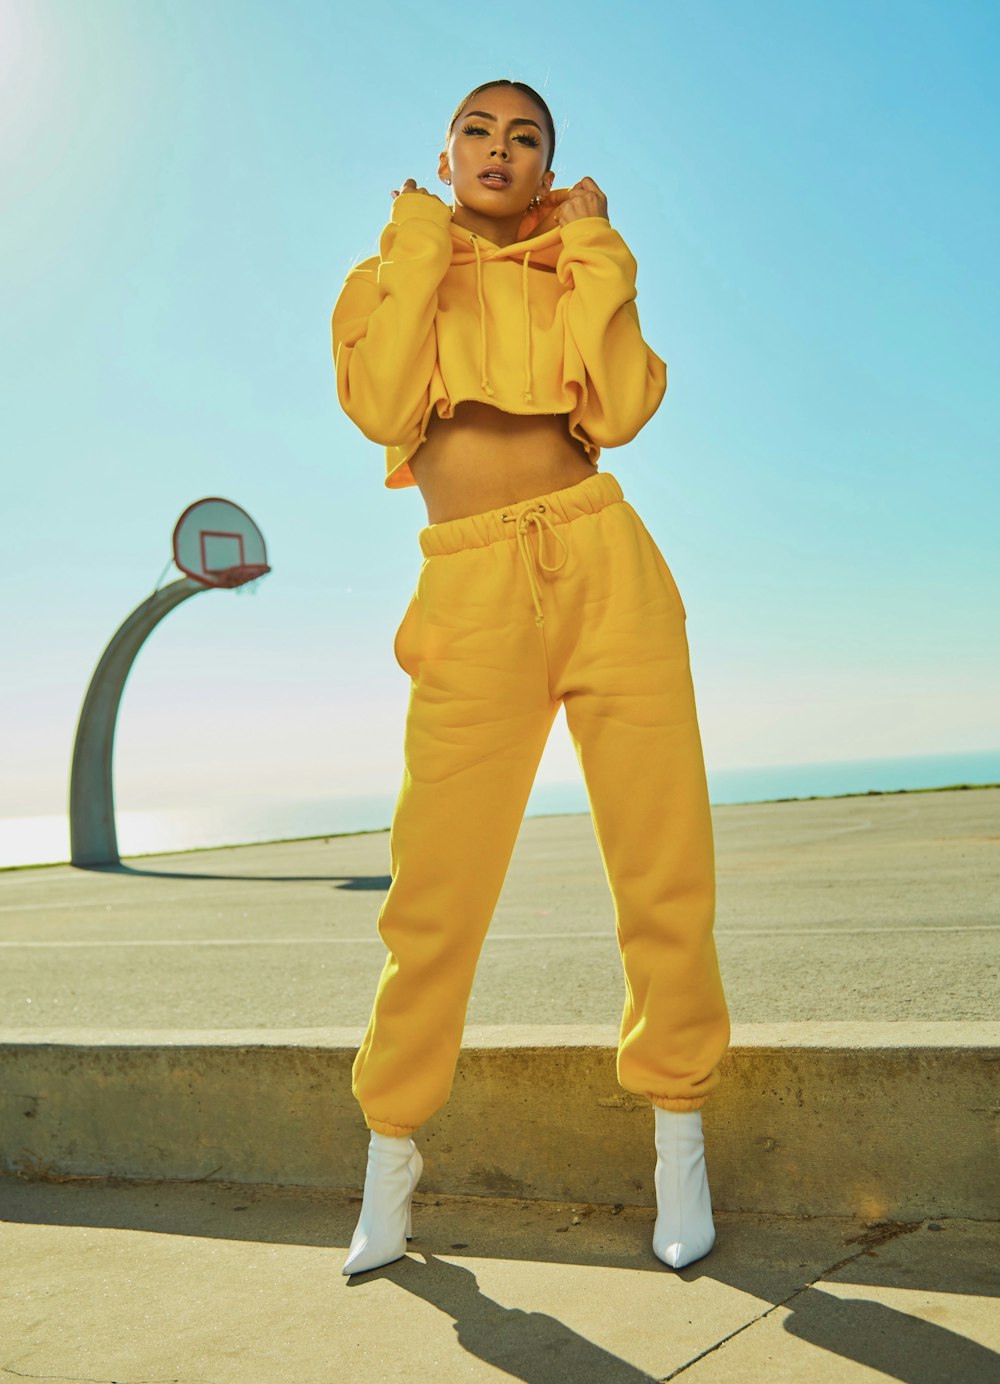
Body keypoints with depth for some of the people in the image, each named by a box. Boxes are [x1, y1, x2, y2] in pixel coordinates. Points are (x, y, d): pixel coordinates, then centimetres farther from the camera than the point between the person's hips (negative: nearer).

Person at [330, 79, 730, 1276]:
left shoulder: (580, 272, 20)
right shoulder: (389, 272, 17)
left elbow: (619, 410, 0)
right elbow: (384, 409, -4)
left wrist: (592, 251, 6)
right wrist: (420, 248, 3)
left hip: (606, 567, 2)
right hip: (473, 592, -1)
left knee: (664, 864, -1)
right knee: (436, 888, -5)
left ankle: (678, 1134, 16)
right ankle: (391, 1152, 15)